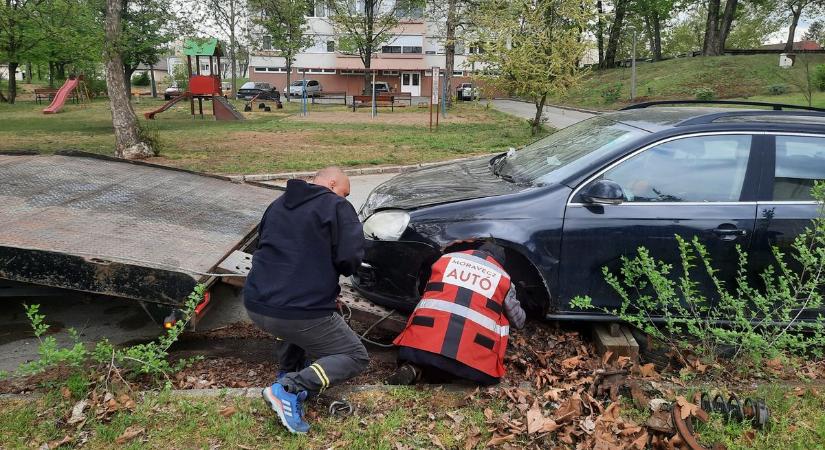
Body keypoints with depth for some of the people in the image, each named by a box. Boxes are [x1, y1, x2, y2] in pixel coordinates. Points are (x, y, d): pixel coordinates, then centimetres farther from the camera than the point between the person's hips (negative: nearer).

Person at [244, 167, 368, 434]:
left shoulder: (278, 204, 17)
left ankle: (288, 373, 26)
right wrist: (334, 268, 11)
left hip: (255, 306, 8)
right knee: (355, 357, 8)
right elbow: (350, 258, -13)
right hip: (301, 312, -7)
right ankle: (289, 388, -9)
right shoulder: (337, 207, -3)